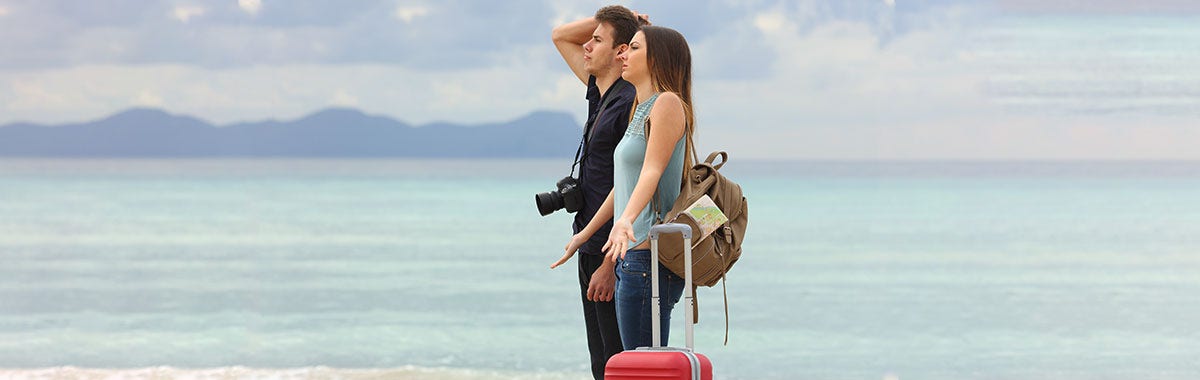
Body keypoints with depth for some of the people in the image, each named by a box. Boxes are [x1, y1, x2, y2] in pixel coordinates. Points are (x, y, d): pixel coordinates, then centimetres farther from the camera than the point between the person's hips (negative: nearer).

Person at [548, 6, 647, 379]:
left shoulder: (631, 104, -17)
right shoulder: (600, 91, 12)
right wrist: (614, 18, 9)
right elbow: (561, 36, 25)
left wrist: (610, 265, -22)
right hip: (591, 247, 10)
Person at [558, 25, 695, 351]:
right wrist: (586, 233, 36)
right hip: (632, 258, 10)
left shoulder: (668, 103, -9)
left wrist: (625, 220, -37)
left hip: (649, 259, -10)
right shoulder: (641, 111, 21)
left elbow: (652, 171, -22)